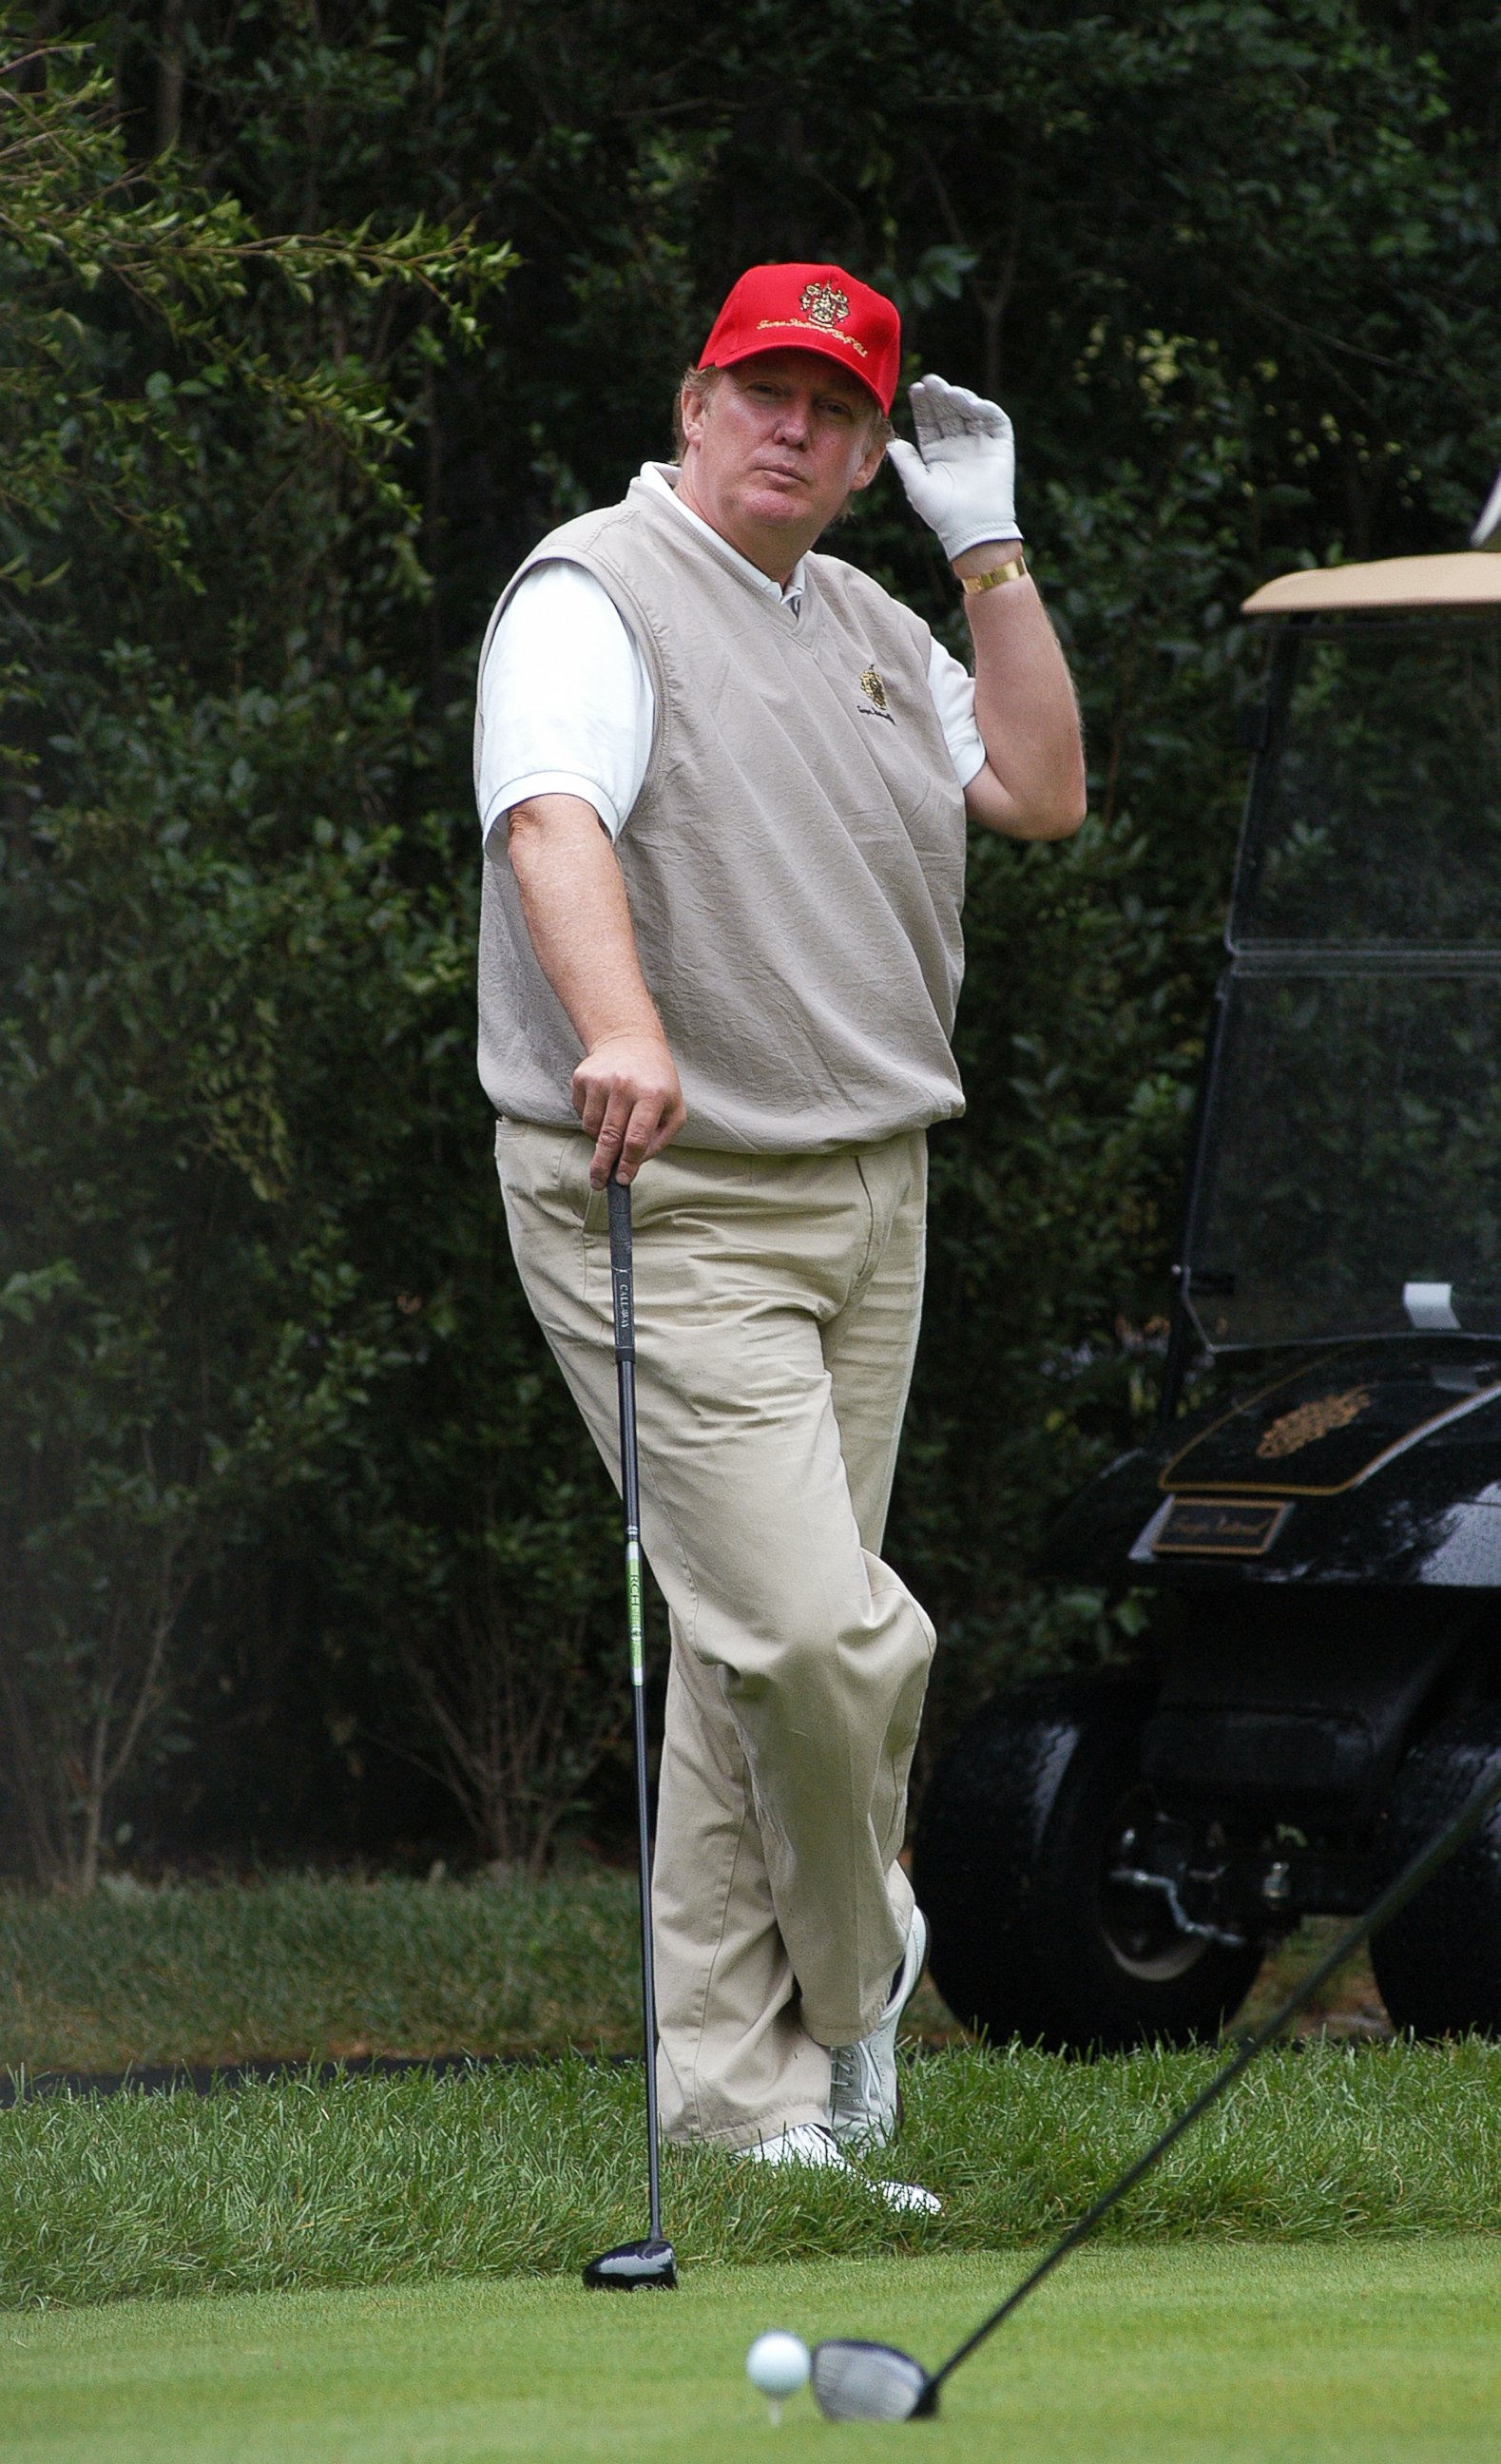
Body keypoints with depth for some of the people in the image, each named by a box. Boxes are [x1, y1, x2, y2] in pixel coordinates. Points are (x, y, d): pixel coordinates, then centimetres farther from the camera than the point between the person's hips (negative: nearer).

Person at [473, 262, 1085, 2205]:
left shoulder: (865, 625, 17)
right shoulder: (596, 595, -9)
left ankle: (742, 2105, 13)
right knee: (813, 1634, -15)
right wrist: (620, 1028, -46)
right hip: (665, 1198, -7)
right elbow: (553, 818, -27)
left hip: (864, 1202, 7)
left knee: (769, 1647, 8)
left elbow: (1040, 793, 15)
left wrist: (990, 546, 9)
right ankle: (856, 1974, 11)